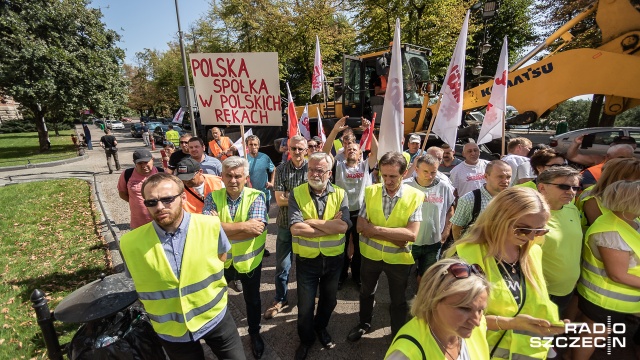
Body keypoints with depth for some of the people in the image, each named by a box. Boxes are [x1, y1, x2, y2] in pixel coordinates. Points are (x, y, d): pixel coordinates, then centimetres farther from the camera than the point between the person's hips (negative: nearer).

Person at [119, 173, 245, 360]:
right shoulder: (130, 243, -16)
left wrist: (205, 284, -4)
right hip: (170, 331, 1)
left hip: (215, 317, 0)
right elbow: (139, 285, 1)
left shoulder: (210, 226, -18)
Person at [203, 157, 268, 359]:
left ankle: (254, 333, 47)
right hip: (220, 260, 2)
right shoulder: (213, 197, -11)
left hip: (249, 260, -2)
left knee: (252, 300, 20)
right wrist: (243, 225, -31)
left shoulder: (256, 197, -17)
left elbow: (255, 229, -29)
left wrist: (220, 227, -25)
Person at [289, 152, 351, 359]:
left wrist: (312, 221, -23)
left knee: (329, 300, 24)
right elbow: (296, 229, -25)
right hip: (306, 260, -2)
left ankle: (321, 328, 54)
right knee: (305, 305, 15)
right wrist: (331, 226, -23)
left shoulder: (340, 194, -7)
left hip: (334, 259, 2)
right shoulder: (297, 194, -12)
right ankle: (306, 338, 44)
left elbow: (343, 226, -22)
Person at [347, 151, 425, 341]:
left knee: (398, 300, 20)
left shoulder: (415, 196, -18)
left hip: (399, 257, -2)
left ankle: (398, 334, 47)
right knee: (366, 292, 25)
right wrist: (394, 236, -23)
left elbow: (412, 233, -26)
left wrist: (376, 229, -28)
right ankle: (364, 323, 53)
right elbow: (361, 227, -16)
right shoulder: (371, 191, -12)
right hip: (371, 253, 3)